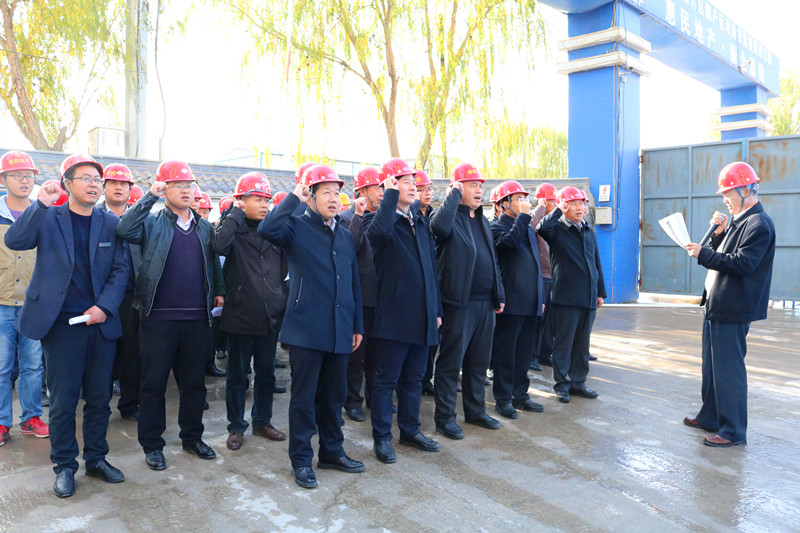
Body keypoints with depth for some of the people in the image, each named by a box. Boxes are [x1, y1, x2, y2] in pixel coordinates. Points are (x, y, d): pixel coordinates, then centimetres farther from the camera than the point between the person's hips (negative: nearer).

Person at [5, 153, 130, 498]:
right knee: (63, 401, 5)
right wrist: (41, 204, -23)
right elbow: (14, 241, -14)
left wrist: (105, 307, -9)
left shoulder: (111, 224, 7)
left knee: (99, 398, 11)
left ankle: (96, 459, 26)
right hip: (61, 324, -2)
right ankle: (64, 466, 21)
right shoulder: (48, 219, 2)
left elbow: (121, 269, 3)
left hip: (101, 323, 3)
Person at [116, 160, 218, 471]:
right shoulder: (152, 222, 1)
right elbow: (124, 230, -19)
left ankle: (192, 437, 29)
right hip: (159, 318, -3)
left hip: (197, 318, 3)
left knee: (194, 382, 13)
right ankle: (151, 445, 21)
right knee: (154, 383, 7)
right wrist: (150, 197, -19)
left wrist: (215, 296, 5)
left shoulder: (205, 227, 12)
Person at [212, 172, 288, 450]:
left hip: (270, 315, 4)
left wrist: (282, 302, 7)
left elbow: (284, 269, 16)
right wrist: (236, 213, -20)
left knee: (266, 372, 15)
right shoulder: (234, 229, -6)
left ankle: (262, 421, 30)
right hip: (241, 315, -4)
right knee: (238, 375, 8)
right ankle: (236, 427, 23)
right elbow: (219, 245, -28)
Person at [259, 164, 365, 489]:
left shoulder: (345, 235, 14)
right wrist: (294, 197, -17)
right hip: (306, 329, -5)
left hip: (340, 331, 6)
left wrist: (357, 325, 15)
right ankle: (301, 460, 18)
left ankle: (332, 451, 31)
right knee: (304, 397, 4)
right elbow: (267, 229, -27)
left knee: (334, 395, 15)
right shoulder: (296, 228, -3)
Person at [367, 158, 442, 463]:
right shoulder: (386, 220, -7)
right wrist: (391, 194, -22)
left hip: (422, 316, 7)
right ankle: (381, 438, 17)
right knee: (387, 379, 4)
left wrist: (437, 308, 15)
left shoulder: (420, 221, 14)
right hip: (394, 315, -7)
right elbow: (379, 230, -35)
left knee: (414, 378, 17)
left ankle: (410, 430, 31)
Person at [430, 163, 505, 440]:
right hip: (459, 303, -8)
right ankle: (445, 417, 13)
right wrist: (454, 193, -19)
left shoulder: (482, 220, 17)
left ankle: (475, 411, 31)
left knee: (479, 362, 17)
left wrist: (499, 295, 17)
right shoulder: (451, 216, -7)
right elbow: (439, 225, -34)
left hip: (485, 303, 8)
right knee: (451, 361, 2)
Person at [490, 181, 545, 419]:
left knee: (524, 352, 13)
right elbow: (509, 241, -28)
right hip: (511, 302, -7)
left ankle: (520, 394, 23)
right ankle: (503, 398, 9)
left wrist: (541, 298, 20)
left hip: (530, 303, 8)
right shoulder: (497, 226, -4)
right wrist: (523, 216, -19)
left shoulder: (528, 229, 20)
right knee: (505, 353, 0)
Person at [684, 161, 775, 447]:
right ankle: (710, 417, 31)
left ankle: (733, 431, 6)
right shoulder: (739, 221, 15)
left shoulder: (758, 224, -15)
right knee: (712, 366, 18)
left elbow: (742, 263, -24)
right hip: (717, 306, 10)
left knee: (728, 369, -4)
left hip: (732, 310, -10)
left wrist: (702, 254, -21)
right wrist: (719, 234, 3)